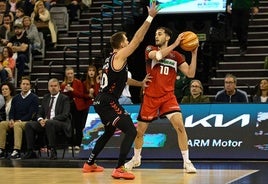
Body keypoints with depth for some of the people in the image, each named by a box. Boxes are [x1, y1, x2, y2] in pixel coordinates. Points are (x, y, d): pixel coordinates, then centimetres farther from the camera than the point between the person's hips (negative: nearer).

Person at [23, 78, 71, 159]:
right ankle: (30, 151, -16)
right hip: (46, 123, 6)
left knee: (49, 123, -38)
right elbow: (40, 113, 19)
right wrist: (41, 120, -6)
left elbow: (65, 115, -9)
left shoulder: (64, 98, 3)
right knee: (29, 124, -16)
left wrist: (49, 120, -20)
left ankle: (53, 151, -33)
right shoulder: (46, 97, 20)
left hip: (61, 124, -6)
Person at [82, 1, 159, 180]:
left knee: (109, 132, 29)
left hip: (103, 102, 10)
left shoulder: (113, 59, 16)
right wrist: (150, 17, -16)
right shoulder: (120, 56, -11)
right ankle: (119, 169, -18)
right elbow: (138, 39, -17)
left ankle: (90, 164, 38)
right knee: (131, 131, -13)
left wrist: (140, 83, 30)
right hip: (108, 102, -10)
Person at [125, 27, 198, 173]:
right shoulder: (150, 49, 2)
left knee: (180, 125, -20)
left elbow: (190, 74, 0)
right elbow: (157, 55, -22)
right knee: (140, 130, 9)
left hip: (168, 97, 0)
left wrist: (194, 54, -8)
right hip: (150, 97, 0)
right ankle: (136, 159, 34)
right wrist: (175, 44, -25)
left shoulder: (176, 56, 7)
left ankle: (187, 162, -12)